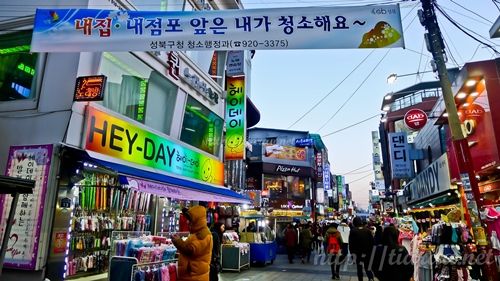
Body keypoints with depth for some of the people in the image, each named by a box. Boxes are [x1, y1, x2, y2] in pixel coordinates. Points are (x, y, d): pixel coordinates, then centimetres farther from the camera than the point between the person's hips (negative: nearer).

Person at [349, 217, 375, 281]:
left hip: (358, 253, -2)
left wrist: (352, 253, -4)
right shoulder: (368, 230, -2)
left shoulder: (353, 231, -9)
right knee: (367, 268, 13)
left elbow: (351, 243, -11)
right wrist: (371, 251, 11)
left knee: (359, 268, 11)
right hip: (367, 253, 2)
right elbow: (372, 242, 2)